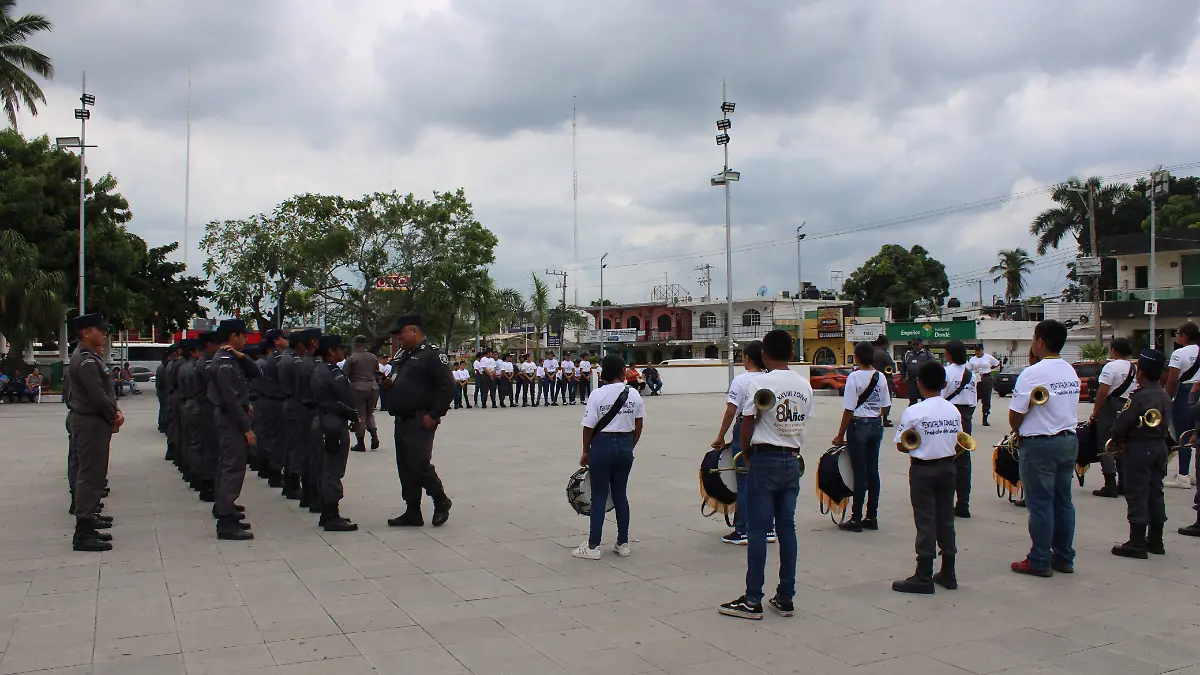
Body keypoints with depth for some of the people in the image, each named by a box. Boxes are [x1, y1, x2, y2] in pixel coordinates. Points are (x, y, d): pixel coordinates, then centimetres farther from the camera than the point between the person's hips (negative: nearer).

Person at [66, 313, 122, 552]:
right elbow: (98, 396, -22)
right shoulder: (86, 360, -17)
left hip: (93, 422, 11)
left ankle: (89, 518, 27)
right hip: (90, 423, -11)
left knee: (93, 474, 17)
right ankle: (83, 533, -6)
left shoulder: (91, 357, 16)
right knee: (90, 476, -8)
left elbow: (106, 391, 16)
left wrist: (115, 412, 2)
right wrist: (114, 417, -9)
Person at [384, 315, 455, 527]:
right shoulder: (405, 357, 19)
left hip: (420, 422, -9)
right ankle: (412, 513, 16)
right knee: (405, 467, 9)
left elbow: (447, 387, -19)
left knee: (419, 464, -12)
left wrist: (434, 415, -19)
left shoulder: (432, 355, -11)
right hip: (402, 421, 9)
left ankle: (441, 501, 9)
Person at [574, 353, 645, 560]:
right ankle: (623, 543, 20)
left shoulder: (598, 395, -11)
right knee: (621, 494, 14)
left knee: (599, 497, 2)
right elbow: (638, 426, 5)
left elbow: (589, 427, -10)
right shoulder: (634, 394, 0)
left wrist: (586, 452, 2)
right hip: (625, 446, 4)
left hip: (603, 445, -4)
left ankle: (593, 546, 7)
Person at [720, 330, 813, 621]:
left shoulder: (761, 383, -12)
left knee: (757, 530, -1)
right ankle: (785, 598, 15)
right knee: (787, 528, 10)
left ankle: (752, 601, 3)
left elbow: (747, 427, -10)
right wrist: (792, 449, 13)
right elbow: (803, 424, 7)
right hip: (792, 461, 6)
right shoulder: (804, 385, 6)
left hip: (765, 460, -6)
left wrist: (746, 453, 6)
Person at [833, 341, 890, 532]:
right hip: (877, 425, 6)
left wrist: (840, 435, -8)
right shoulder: (881, 377, 4)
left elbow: (849, 409, -14)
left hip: (859, 425, -5)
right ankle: (872, 517, 17)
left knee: (859, 472, -1)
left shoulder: (854, 377, -14)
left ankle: (856, 519, 5)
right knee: (873, 470, 11)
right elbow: (886, 406, 7)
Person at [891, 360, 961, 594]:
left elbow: (901, 445, -12)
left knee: (926, 522, -1)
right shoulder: (953, 410, 1)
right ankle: (948, 573, 21)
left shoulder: (913, 412, -15)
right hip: (948, 468, 5)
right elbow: (958, 444, 6)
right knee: (946, 520, 13)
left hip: (923, 470, -5)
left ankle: (924, 577, 2)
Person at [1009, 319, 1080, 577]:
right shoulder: (1071, 372, 8)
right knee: (1063, 501, 14)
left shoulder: (1032, 374, -17)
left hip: (1040, 445, -7)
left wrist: (1018, 431, 5)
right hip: (1069, 440, 7)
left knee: (1040, 504, 0)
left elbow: (1015, 415, -16)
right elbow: (1068, 407, 14)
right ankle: (1064, 558, 21)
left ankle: (1040, 562, 7)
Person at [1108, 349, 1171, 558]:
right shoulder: (1165, 396, 7)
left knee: (1137, 494, -4)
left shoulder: (1140, 397, -19)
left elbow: (1122, 424, -18)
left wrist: (1117, 439, -1)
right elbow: (1166, 423, 14)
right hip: (1160, 446, 8)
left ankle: (1137, 544, -3)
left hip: (1139, 448, -8)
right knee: (1155, 492, 14)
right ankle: (1155, 540, 21)